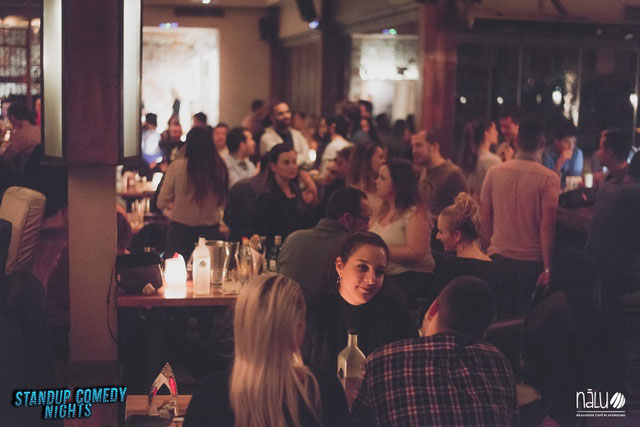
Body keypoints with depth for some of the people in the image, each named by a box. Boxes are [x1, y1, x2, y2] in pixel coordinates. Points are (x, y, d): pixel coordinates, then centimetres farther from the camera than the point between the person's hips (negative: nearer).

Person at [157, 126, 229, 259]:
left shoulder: (176, 167, -12)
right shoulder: (219, 167, -7)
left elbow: (162, 203, -6)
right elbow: (221, 201, 6)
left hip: (180, 230, -2)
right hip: (210, 231, 2)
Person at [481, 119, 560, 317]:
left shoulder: (493, 173, 0)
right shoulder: (549, 178, -10)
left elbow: (485, 218, 5)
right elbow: (547, 225, -12)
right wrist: (547, 267, -8)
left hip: (498, 257, 3)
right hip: (532, 260, -3)